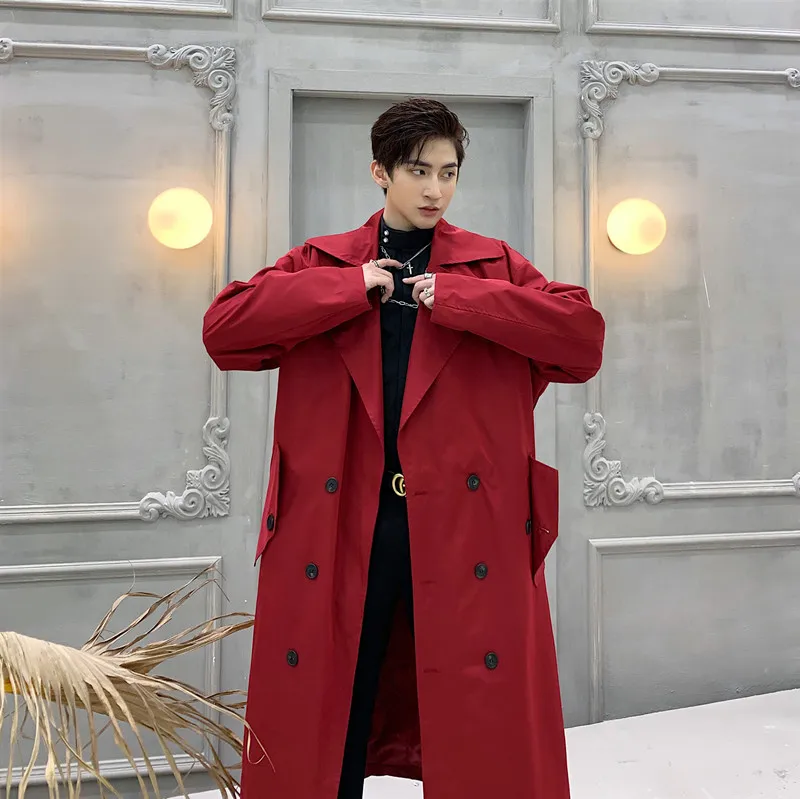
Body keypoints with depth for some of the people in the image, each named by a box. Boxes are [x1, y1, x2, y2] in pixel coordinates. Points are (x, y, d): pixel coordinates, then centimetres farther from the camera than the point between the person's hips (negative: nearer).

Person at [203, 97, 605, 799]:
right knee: (322, 733, 13)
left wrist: (455, 297, -9)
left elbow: (584, 333, -6)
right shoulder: (322, 264, 10)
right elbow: (223, 329, -5)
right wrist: (355, 288, -7)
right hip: (335, 530, 1)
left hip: (466, 528, 0)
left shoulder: (494, 267, 9)